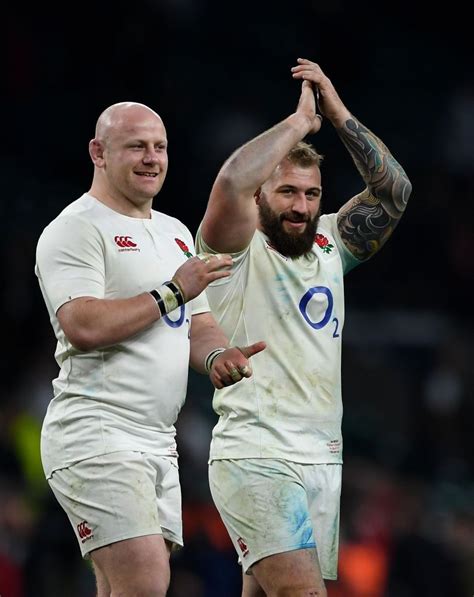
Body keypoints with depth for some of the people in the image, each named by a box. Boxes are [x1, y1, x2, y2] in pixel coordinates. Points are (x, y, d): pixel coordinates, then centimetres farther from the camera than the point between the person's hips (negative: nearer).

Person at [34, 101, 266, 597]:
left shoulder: (176, 233, 21)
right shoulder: (75, 229, -6)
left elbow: (198, 327, 25)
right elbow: (83, 326, -19)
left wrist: (216, 356, 1)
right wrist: (172, 292, -14)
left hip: (157, 441, 9)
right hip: (95, 433, -9)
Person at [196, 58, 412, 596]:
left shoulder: (329, 245, 15)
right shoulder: (238, 252, -3)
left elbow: (393, 191, 9)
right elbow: (232, 182, -23)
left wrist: (339, 115, 1)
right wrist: (300, 121, -12)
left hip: (323, 456, 7)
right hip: (255, 455, -7)